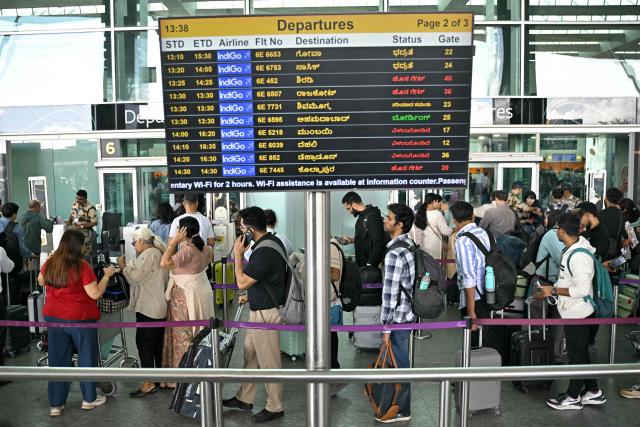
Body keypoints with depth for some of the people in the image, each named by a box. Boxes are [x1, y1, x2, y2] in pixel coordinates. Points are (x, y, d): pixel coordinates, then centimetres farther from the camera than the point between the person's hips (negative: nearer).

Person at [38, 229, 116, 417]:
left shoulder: (50, 263, -2)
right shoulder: (82, 266, -20)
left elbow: (41, 282, 18)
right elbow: (95, 294, -19)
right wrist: (106, 275, -8)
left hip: (53, 317, 5)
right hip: (80, 318, -5)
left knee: (58, 360, 13)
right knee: (87, 357, 12)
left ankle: (55, 404, 19)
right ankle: (89, 398, 24)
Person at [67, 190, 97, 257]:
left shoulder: (90, 208, -18)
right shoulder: (75, 203, 3)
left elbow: (94, 223, -18)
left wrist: (81, 226, -23)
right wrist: (69, 221, 1)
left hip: (84, 233, -6)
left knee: (85, 253, 2)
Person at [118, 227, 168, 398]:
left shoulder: (148, 254, -17)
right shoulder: (158, 252, 16)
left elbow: (134, 277, -19)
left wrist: (122, 264, -6)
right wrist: (128, 265, 8)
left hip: (148, 308, -10)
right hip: (159, 306, 10)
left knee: (144, 343, -5)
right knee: (157, 344, 17)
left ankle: (149, 384, -3)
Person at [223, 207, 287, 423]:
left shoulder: (263, 252, -28)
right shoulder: (273, 241, 4)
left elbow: (241, 283, -20)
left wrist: (238, 254, -15)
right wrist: (251, 295, 22)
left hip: (265, 313, -10)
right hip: (260, 309, 10)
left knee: (269, 362, 5)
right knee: (250, 355, 21)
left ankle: (275, 407, 21)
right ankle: (244, 398, 36)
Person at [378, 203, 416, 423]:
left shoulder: (394, 254, -24)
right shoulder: (409, 245, 5)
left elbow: (390, 293, -23)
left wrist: (386, 327, -17)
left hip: (397, 318, -9)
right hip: (407, 313, 9)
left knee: (397, 363, 6)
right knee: (399, 360, 21)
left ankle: (401, 410, 21)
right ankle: (399, 402, 35)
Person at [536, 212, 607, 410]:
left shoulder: (579, 256, -27)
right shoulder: (573, 248, 4)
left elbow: (582, 289, -30)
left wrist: (553, 291, -23)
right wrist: (554, 289, 9)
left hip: (578, 314, -9)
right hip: (573, 312, 9)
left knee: (576, 355, 7)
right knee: (580, 353, 21)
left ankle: (573, 397, 24)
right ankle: (593, 391, 35)